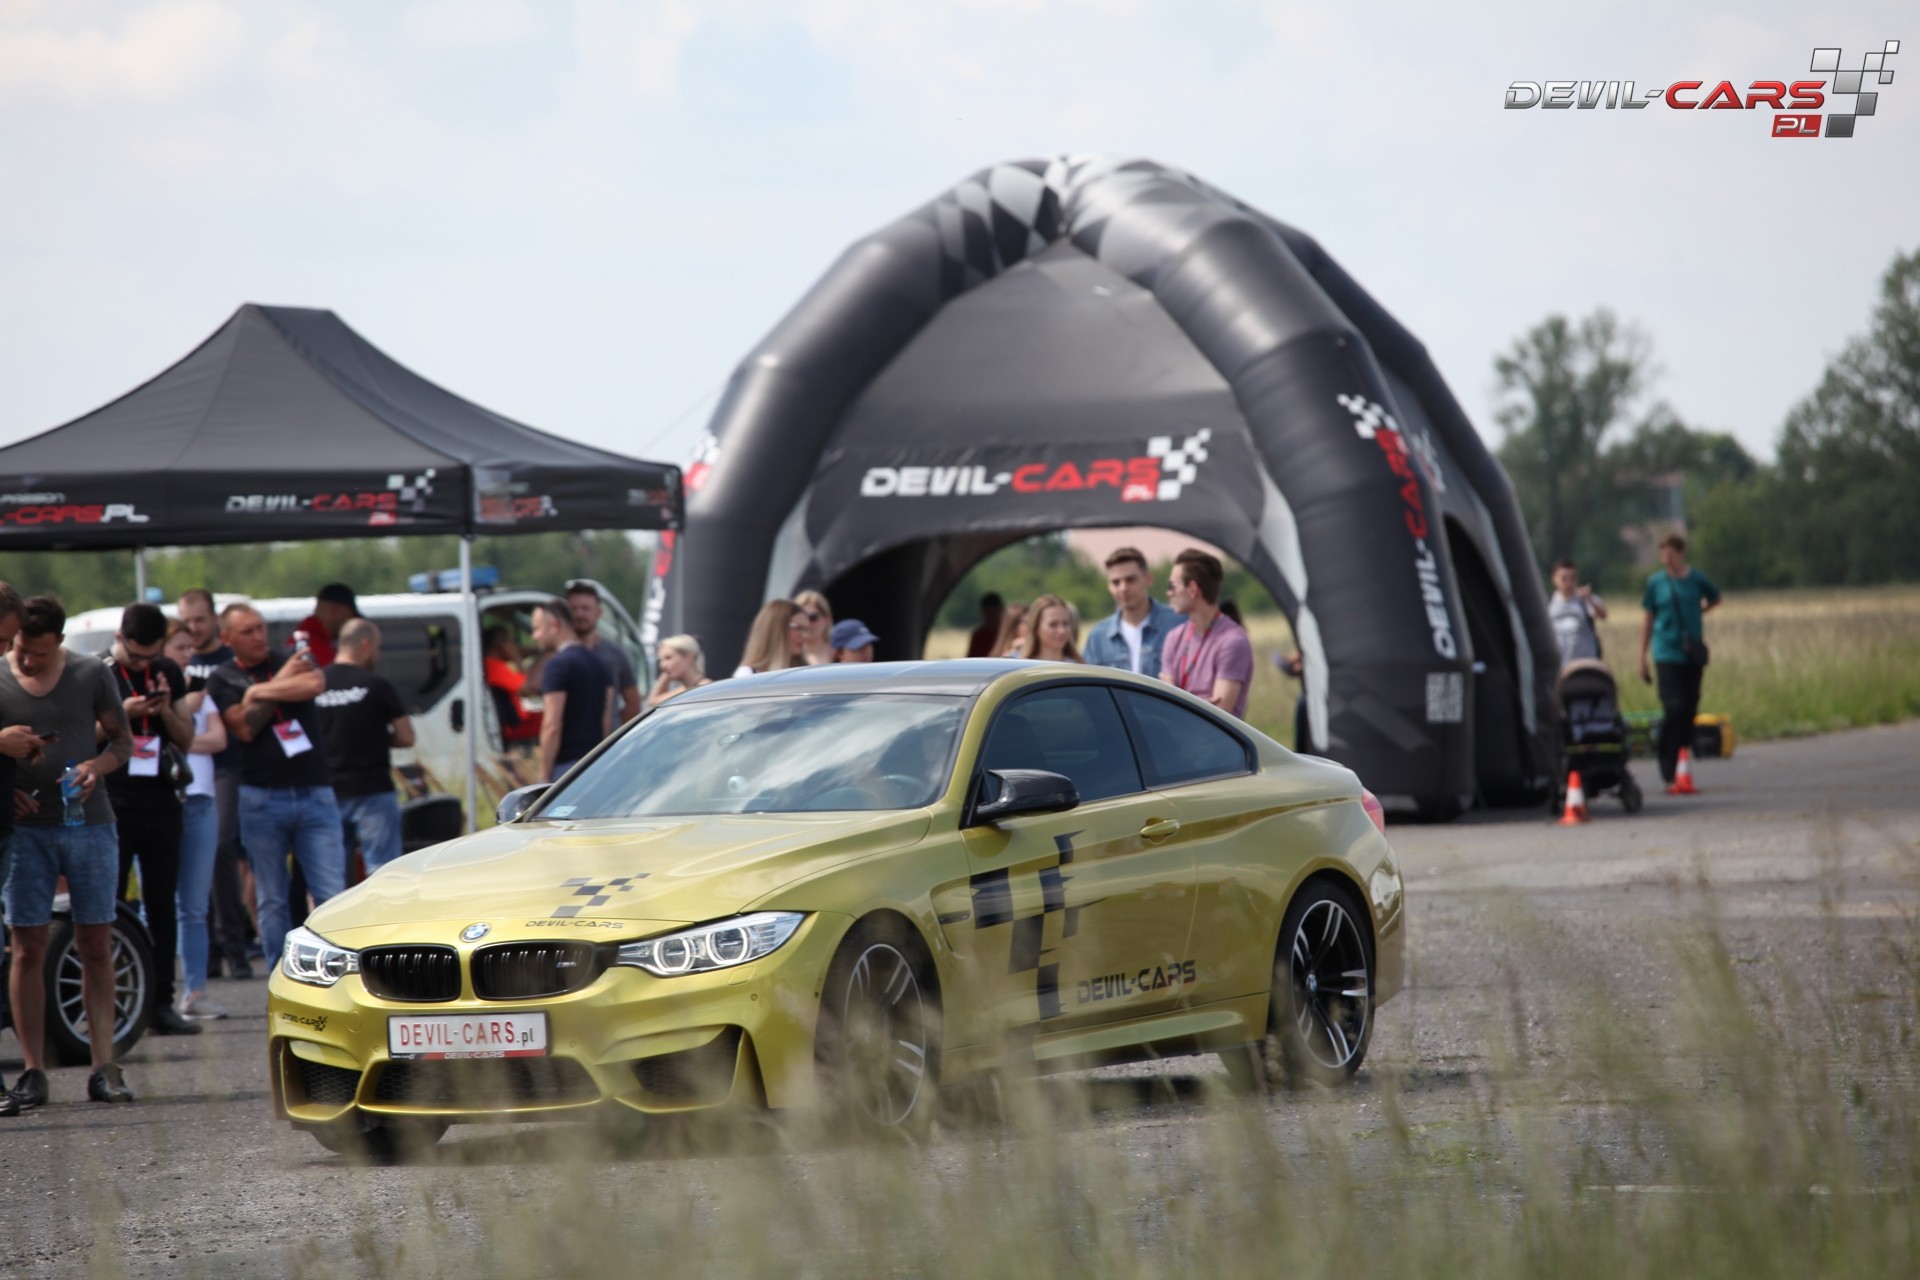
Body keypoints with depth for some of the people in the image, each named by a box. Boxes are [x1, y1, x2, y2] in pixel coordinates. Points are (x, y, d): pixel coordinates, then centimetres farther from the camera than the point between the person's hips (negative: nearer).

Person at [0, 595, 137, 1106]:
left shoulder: (91, 674, 3)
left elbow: (122, 740, 10)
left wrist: (97, 765, -11)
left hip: (89, 823, 1)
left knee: (96, 947, 2)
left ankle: (104, 1068, 5)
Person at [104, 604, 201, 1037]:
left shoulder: (169, 673, 11)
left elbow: (186, 739, 14)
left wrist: (166, 710, -5)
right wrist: (123, 714, -17)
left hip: (159, 801, 4)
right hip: (113, 802, -4)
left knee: (163, 906, 4)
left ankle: (161, 1004, 7)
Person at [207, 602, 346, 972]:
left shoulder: (293, 660, 12)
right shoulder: (222, 681, 6)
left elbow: (315, 685, -11)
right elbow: (246, 727, -9)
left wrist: (262, 691, -5)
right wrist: (284, 681, -3)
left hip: (315, 793, 1)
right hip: (262, 798, -1)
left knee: (332, 896, -7)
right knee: (272, 902, 3)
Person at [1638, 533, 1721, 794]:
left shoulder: (1696, 579, 3)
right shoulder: (1656, 583, 1)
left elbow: (1715, 599, 24)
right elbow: (1647, 620, 8)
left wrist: (1698, 613, 8)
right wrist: (1642, 659, 7)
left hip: (1692, 654, 2)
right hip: (1667, 654, -2)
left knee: (1690, 712, 4)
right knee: (1674, 710, -13)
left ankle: (1682, 770, 14)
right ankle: (1670, 774, -12)